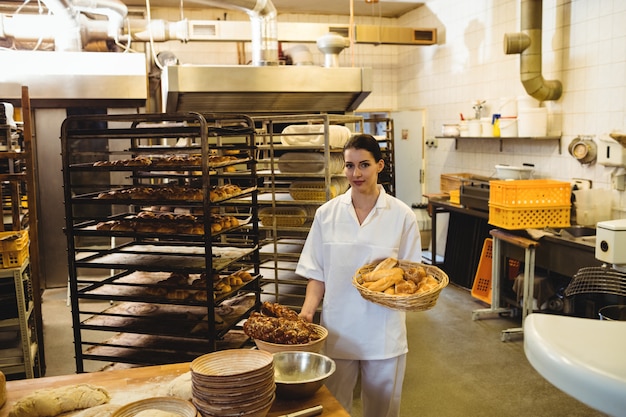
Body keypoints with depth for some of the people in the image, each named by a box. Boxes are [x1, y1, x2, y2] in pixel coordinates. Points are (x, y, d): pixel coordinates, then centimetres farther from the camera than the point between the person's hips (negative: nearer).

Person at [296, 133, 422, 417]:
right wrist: (307, 311, -11)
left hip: (383, 333, -1)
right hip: (337, 330, 1)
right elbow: (317, 273, 3)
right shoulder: (327, 213, -2)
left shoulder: (401, 215, -5)